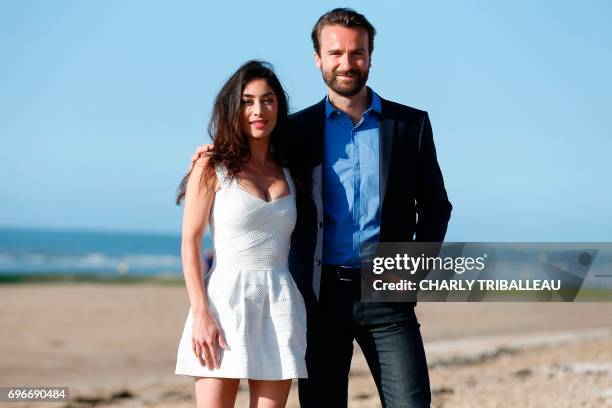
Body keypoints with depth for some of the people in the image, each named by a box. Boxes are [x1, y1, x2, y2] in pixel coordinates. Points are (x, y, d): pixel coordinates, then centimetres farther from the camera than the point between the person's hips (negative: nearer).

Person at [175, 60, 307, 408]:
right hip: (226, 299, -4)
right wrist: (201, 314, -11)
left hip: (281, 305, 4)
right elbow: (190, 242, -2)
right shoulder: (212, 168, 2)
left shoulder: (288, 174, 14)